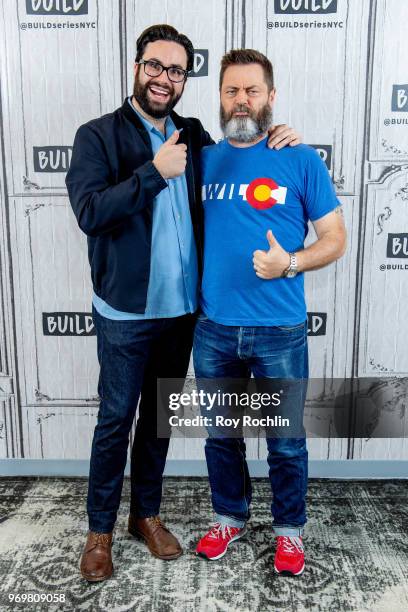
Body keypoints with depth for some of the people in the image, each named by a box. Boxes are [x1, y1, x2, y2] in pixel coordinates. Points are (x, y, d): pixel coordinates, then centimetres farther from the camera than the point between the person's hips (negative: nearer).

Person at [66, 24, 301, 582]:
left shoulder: (193, 136, 7)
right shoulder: (98, 135, -5)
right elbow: (90, 211, -18)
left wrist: (274, 139, 1)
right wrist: (155, 172, -25)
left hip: (182, 308, 4)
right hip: (125, 311, -4)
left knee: (159, 416, 16)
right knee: (116, 420, 7)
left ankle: (146, 513, 35)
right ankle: (100, 529, 28)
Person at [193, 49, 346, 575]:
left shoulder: (301, 160, -3)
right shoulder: (204, 159, 6)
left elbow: (335, 240, -1)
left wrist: (290, 263, -20)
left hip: (279, 332, -3)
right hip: (213, 329, 3)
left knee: (285, 442, 12)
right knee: (220, 434, 18)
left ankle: (289, 528, 37)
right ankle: (230, 517, 42)